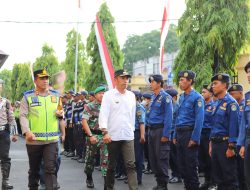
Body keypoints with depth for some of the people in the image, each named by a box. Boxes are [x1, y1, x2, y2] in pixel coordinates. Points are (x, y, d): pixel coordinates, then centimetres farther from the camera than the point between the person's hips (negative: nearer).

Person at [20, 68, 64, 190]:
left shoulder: (55, 95, 10)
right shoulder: (28, 96, -1)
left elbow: (60, 114, 20)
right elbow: (23, 116, -8)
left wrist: (60, 115, -5)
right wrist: (27, 131, -22)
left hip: (52, 139, 1)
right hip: (34, 140, -1)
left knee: (51, 169, -6)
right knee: (34, 169, 13)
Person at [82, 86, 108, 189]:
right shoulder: (89, 106, -2)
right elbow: (84, 121, -10)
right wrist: (90, 135, -17)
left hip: (105, 136, 2)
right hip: (93, 135, -2)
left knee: (106, 159, -7)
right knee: (90, 159, 11)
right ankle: (89, 178, 33)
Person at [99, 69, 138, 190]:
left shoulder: (131, 95, 9)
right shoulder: (109, 95, -4)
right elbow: (103, 113, -12)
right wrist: (105, 132, -20)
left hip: (128, 136, 2)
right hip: (112, 135, -2)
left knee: (130, 165, -7)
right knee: (111, 165, 10)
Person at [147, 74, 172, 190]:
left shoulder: (165, 97, -12)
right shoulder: (153, 97, 12)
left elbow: (168, 117, -16)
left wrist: (165, 134, -19)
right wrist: (149, 130, 14)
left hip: (160, 130, -8)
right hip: (151, 130, 8)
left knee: (161, 158, -3)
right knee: (152, 157, 12)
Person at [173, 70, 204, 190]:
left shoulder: (197, 97, -10)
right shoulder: (181, 97, 14)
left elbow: (199, 119, -15)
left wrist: (194, 138, -19)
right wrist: (175, 136, 14)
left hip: (189, 133, -8)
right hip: (180, 134, 8)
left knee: (191, 164, -2)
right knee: (181, 163, 12)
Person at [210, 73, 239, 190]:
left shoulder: (230, 103, -12)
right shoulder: (216, 103, 14)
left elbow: (234, 126, -17)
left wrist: (231, 147, -21)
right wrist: (211, 144, 17)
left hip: (225, 143, -9)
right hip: (216, 143, 9)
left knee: (229, 176, -3)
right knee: (217, 175, 14)